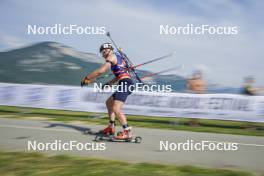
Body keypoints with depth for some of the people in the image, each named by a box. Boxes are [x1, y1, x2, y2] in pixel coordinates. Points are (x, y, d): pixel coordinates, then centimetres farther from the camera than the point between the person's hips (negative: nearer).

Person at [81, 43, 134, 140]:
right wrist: (109, 84, 28)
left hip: (125, 83, -10)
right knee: (109, 102, 23)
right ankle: (111, 127, 24)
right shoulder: (118, 57, 26)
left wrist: (87, 78, -2)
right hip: (127, 83, 10)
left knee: (116, 109, -19)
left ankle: (127, 132, -23)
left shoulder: (111, 57, -2)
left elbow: (100, 71, -12)